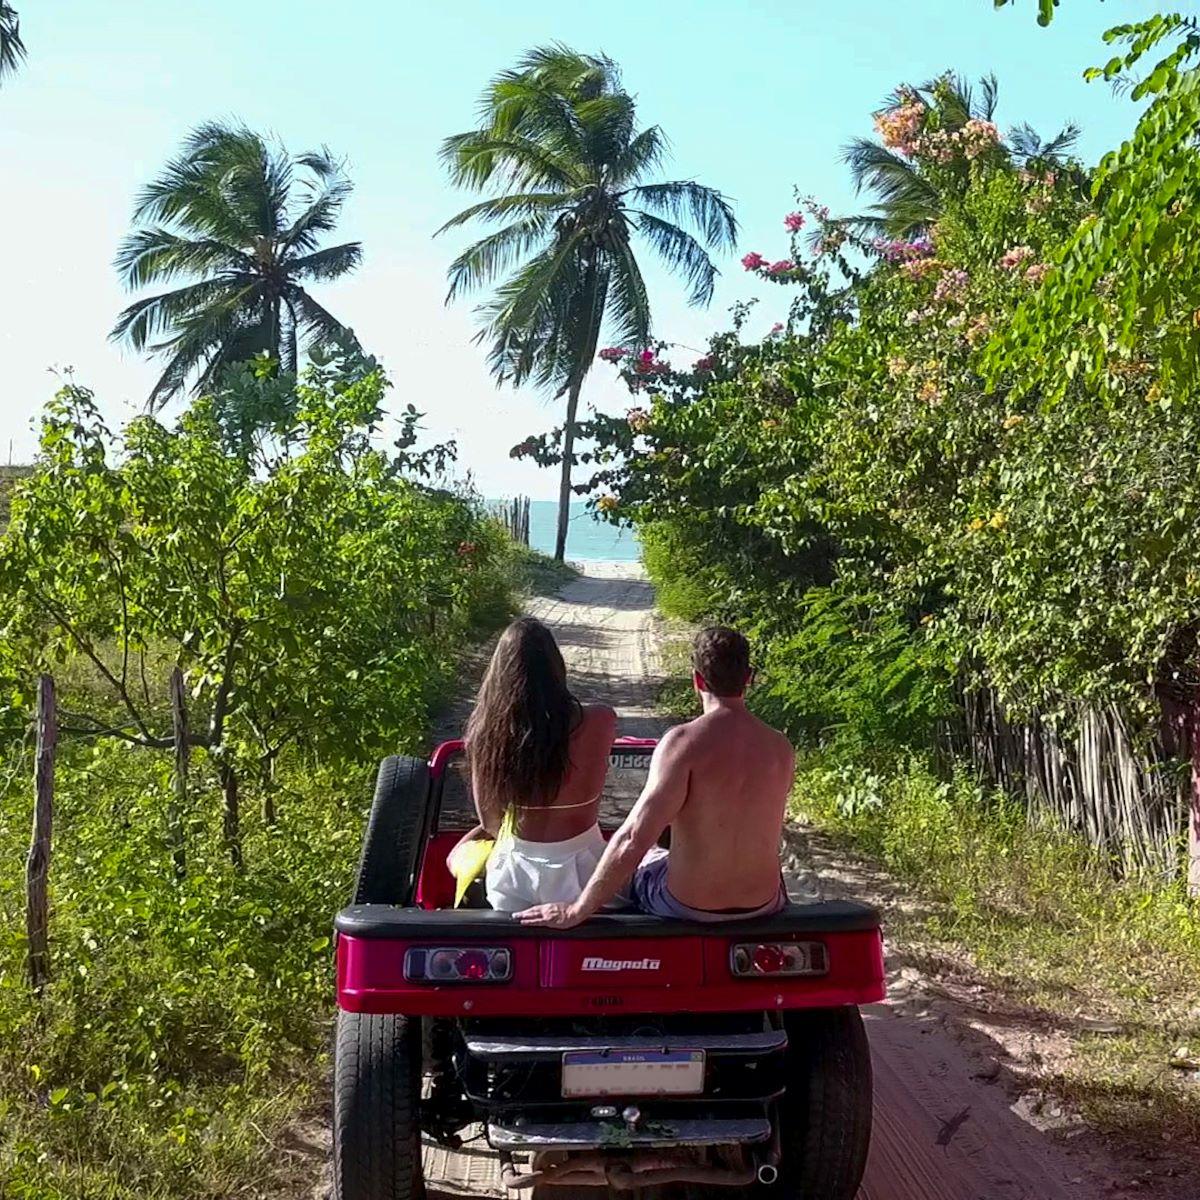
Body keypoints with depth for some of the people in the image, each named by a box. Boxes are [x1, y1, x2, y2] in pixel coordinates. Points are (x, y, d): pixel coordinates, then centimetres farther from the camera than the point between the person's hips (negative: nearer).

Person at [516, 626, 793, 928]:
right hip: (764, 904, 4)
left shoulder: (683, 742, -21)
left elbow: (633, 839, -26)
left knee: (643, 859, 31)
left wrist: (576, 911, -18)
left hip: (689, 906, -3)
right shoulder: (781, 748, -5)